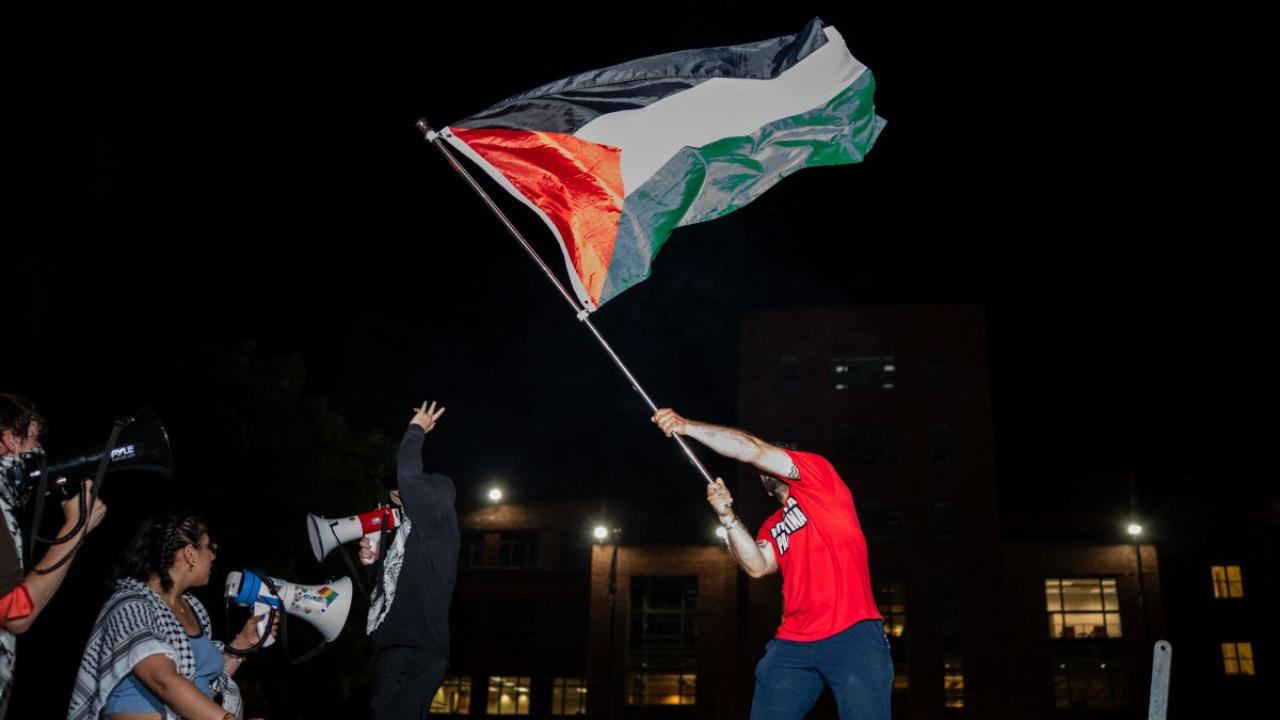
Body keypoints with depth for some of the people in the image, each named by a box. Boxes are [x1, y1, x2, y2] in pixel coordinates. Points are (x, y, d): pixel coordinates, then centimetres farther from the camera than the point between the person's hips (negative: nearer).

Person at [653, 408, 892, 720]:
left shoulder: (818, 474, 9)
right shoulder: (771, 527, 25)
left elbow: (755, 450, -3)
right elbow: (758, 567, 4)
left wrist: (687, 426, -3)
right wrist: (727, 517, -5)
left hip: (853, 635, -6)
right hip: (792, 644, 6)